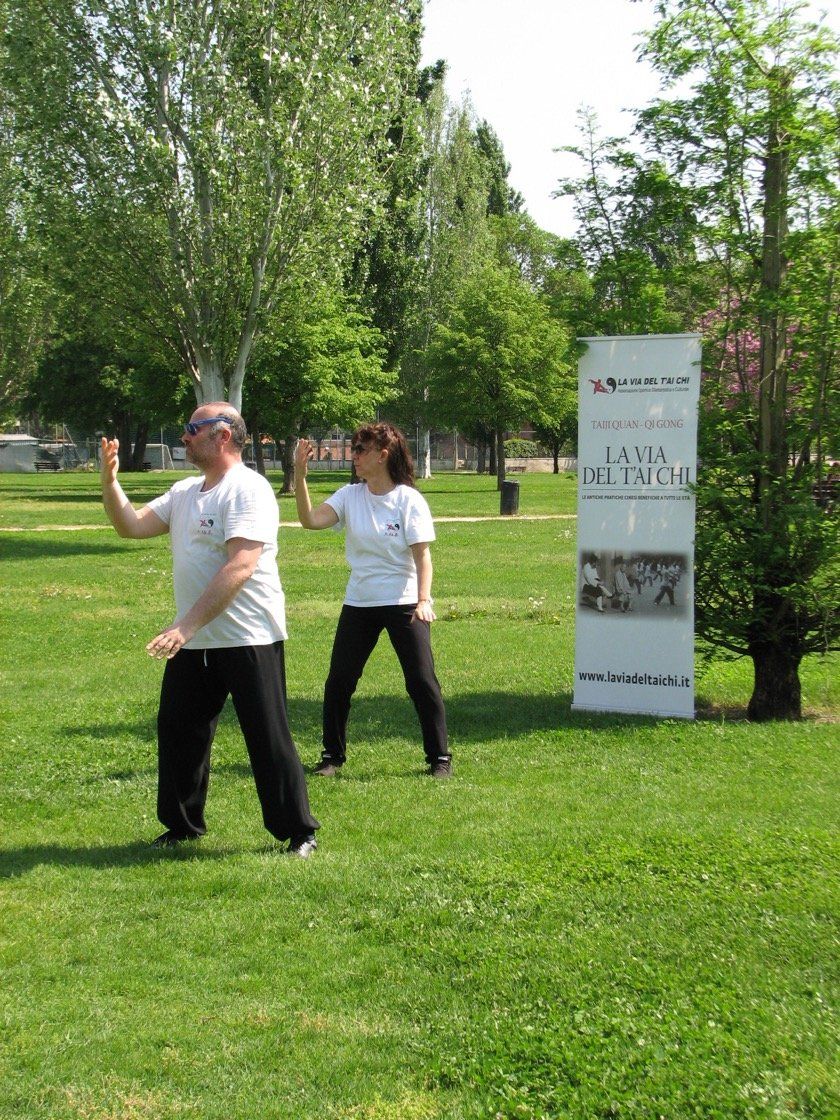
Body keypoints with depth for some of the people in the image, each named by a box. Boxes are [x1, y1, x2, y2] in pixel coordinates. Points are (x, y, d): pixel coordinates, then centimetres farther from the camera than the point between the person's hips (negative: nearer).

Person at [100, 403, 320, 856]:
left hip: (249, 640, -8)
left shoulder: (248, 490, -15)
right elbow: (132, 525, 12)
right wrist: (109, 480, -3)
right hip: (191, 643, 9)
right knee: (177, 732, 13)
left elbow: (240, 568, -25)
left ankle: (298, 831, 9)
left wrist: (186, 625, -30)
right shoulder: (184, 492, 14)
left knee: (268, 738, -3)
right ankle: (182, 824, 29)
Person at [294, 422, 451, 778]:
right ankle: (332, 755, 20)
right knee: (338, 682, 4)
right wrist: (300, 473, -20)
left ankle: (440, 757, 9)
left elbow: (422, 555, -12)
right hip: (358, 604, 4)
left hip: (404, 604, -4)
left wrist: (423, 600, -24)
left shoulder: (409, 499, -8)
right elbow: (310, 519, -12)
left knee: (422, 681, -4)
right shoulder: (350, 496, 2)